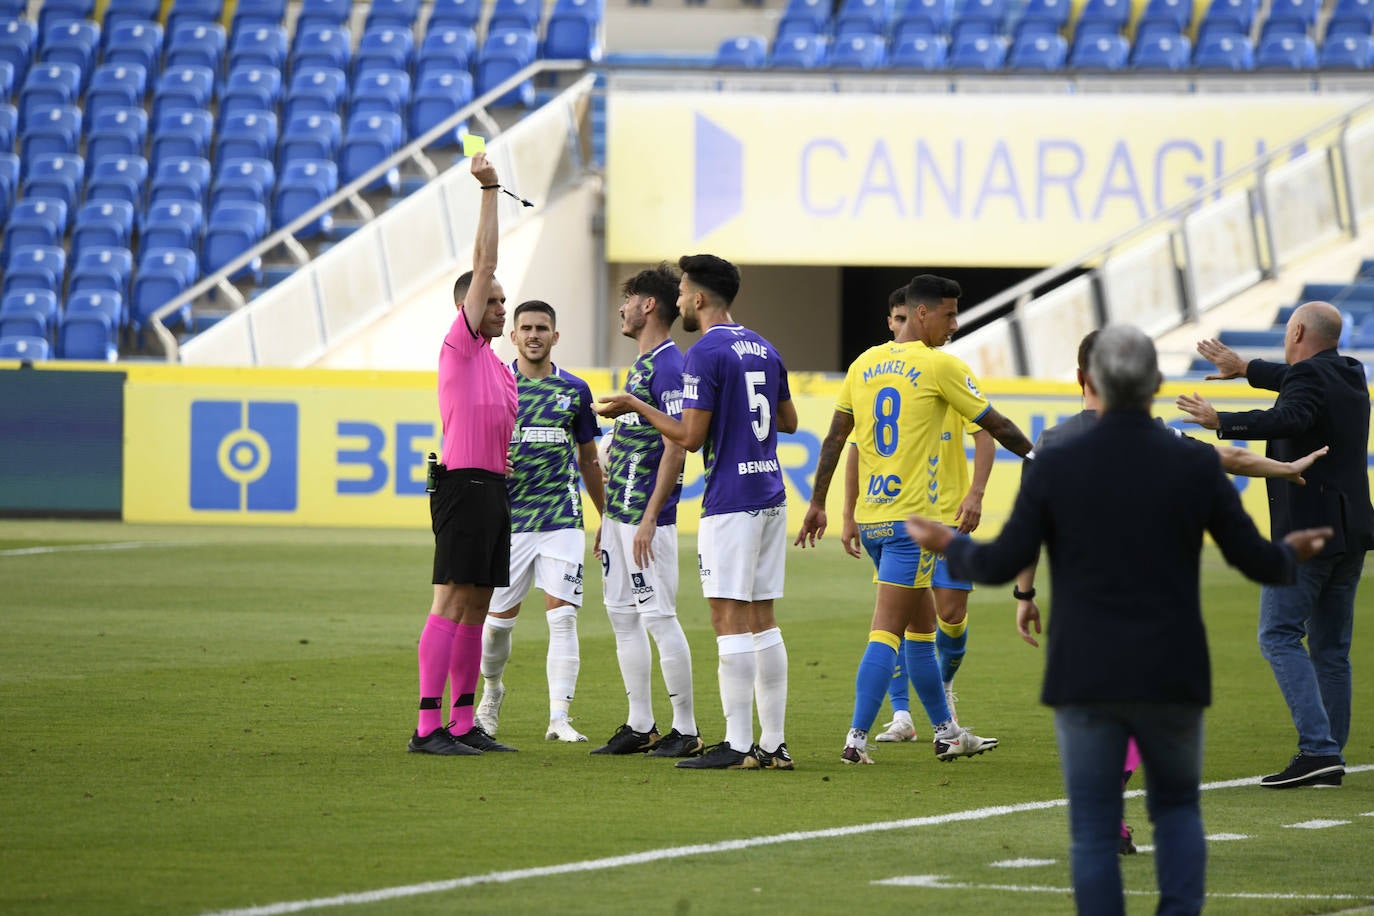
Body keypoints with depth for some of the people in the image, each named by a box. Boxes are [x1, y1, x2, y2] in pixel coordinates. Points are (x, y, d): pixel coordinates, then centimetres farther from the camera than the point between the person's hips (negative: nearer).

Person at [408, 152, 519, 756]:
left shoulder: (501, 366, 20)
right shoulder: (460, 343, -3)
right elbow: (484, 261, -9)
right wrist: (488, 191, -11)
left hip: (494, 487, 9)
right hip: (465, 484, -9)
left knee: (477, 605, 8)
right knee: (451, 602, -12)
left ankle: (463, 723, 11)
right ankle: (428, 725, -16)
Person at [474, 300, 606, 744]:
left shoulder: (575, 390, 7)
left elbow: (588, 461, 16)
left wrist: (607, 518, 17)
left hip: (561, 519, 0)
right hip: (508, 519, 0)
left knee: (562, 616, -11)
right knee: (500, 618, 7)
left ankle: (559, 717, -12)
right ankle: (491, 691, 35)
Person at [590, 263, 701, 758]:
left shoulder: (668, 366, -14)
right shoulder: (639, 365, 16)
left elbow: (676, 448, -19)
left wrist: (649, 518, -22)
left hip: (647, 514, -10)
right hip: (618, 512, 10)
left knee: (659, 616, -7)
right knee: (623, 616, 11)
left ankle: (686, 730, -2)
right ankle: (640, 726, 17)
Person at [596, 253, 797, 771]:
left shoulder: (705, 354, -12)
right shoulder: (762, 349, 14)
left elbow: (690, 437, -14)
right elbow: (788, 420, 22)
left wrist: (637, 408, -2)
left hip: (730, 503, -8)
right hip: (770, 498, 8)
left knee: (730, 621, -7)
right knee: (762, 621, 10)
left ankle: (738, 746, -9)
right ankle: (773, 743, 8)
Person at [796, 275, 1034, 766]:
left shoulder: (864, 364, 10)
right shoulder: (941, 366, -8)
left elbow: (834, 438, 13)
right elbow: (995, 425, 0)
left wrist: (817, 504, 19)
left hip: (872, 517, 7)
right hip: (912, 519, -7)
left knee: (922, 626, 17)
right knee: (887, 631, -8)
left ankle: (946, 731, 25)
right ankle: (857, 738, -14)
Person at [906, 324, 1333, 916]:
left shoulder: (1055, 466, -8)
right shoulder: (1196, 465, -6)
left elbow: (1000, 566, -4)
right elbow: (1257, 563, 0)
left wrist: (950, 546, 17)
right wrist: (1291, 555, 24)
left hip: (1086, 677, -1)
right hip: (1170, 677, 1)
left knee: (1094, 831, 6)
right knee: (1177, 807, 20)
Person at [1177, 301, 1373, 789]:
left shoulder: (1309, 377, -13)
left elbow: (1291, 418, -34)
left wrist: (1222, 422, -33)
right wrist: (1245, 369, 45)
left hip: (1306, 531, -9)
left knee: (1279, 636, -8)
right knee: (1331, 647, 11)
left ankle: (1317, 748, -19)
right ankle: (1330, 754, 11)